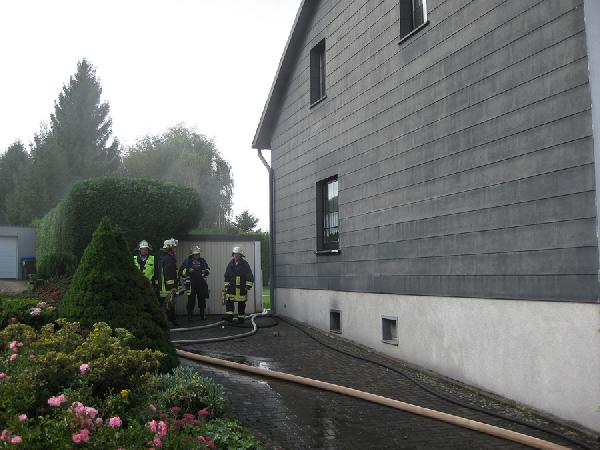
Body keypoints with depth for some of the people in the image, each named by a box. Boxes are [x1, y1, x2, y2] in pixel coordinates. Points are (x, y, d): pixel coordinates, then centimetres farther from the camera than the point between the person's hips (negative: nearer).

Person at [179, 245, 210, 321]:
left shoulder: (202, 260, 9)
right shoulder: (187, 261, 0)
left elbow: (208, 269, 20)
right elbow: (181, 272, -2)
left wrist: (206, 271, -2)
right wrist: (188, 271, -17)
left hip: (201, 284, 3)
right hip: (191, 284, -3)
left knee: (202, 300, 9)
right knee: (191, 301, -3)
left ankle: (202, 316, 20)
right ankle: (189, 316, 6)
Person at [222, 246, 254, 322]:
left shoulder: (244, 264, -1)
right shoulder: (230, 264, 10)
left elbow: (250, 276, 0)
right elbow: (226, 276, 18)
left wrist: (248, 285, -6)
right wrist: (226, 285, 13)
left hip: (242, 288, -3)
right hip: (231, 287, 3)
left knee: (241, 304, 4)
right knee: (229, 302, -10)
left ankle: (241, 318, 12)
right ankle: (229, 316, -14)